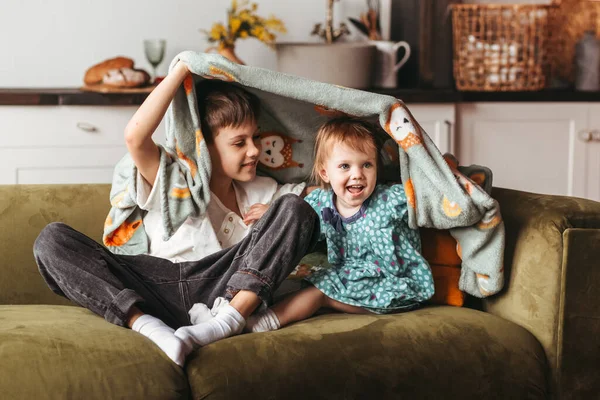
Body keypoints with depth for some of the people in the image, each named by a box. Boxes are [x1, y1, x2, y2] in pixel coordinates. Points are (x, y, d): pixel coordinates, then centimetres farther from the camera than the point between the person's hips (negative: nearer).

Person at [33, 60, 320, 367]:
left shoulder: (262, 192, 22)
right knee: (51, 239, -16)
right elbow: (135, 136, -9)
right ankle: (144, 323, -37)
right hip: (157, 290, -1)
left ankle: (229, 321, -30)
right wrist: (182, 69, -6)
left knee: (294, 207, -13)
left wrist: (277, 217, 1)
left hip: (228, 292, 1)